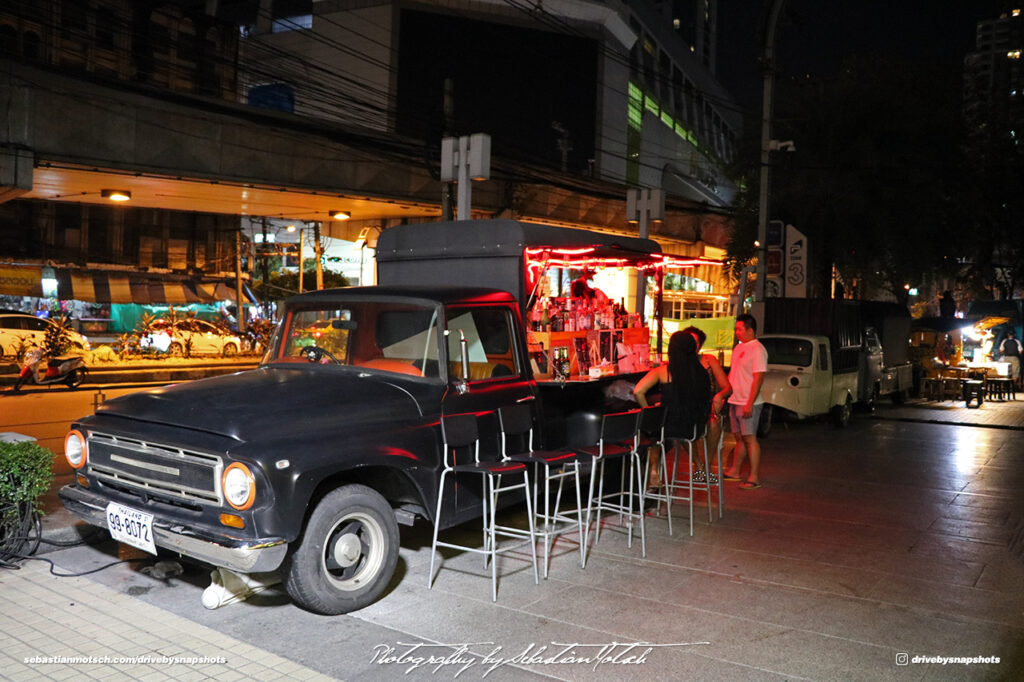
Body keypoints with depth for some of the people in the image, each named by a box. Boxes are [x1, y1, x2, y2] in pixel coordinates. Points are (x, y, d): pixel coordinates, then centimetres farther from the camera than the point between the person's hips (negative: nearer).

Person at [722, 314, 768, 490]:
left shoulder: (757, 350, -13)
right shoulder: (739, 347, 15)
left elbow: (758, 378, -19)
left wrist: (750, 404, -23)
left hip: (748, 403, -8)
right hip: (734, 401, 8)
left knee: (749, 438, -7)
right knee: (739, 437, 15)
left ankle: (754, 477, -3)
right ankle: (734, 472, 24)